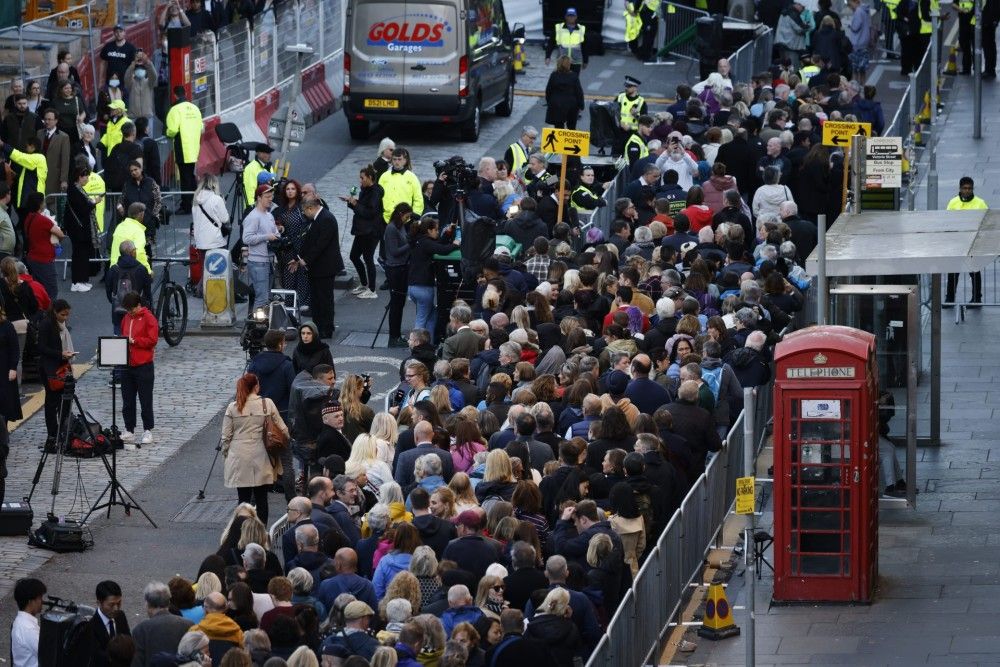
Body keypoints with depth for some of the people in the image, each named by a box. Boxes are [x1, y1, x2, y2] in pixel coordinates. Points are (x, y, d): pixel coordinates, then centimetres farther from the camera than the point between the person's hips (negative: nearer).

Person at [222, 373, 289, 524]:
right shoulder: (267, 404, -4)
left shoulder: (232, 408, -3)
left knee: (244, 498, 4)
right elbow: (282, 430, 0)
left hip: (239, 459, 0)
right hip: (261, 458, 0)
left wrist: (225, 453, 17)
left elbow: (226, 436, 1)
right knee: (261, 498, 8)